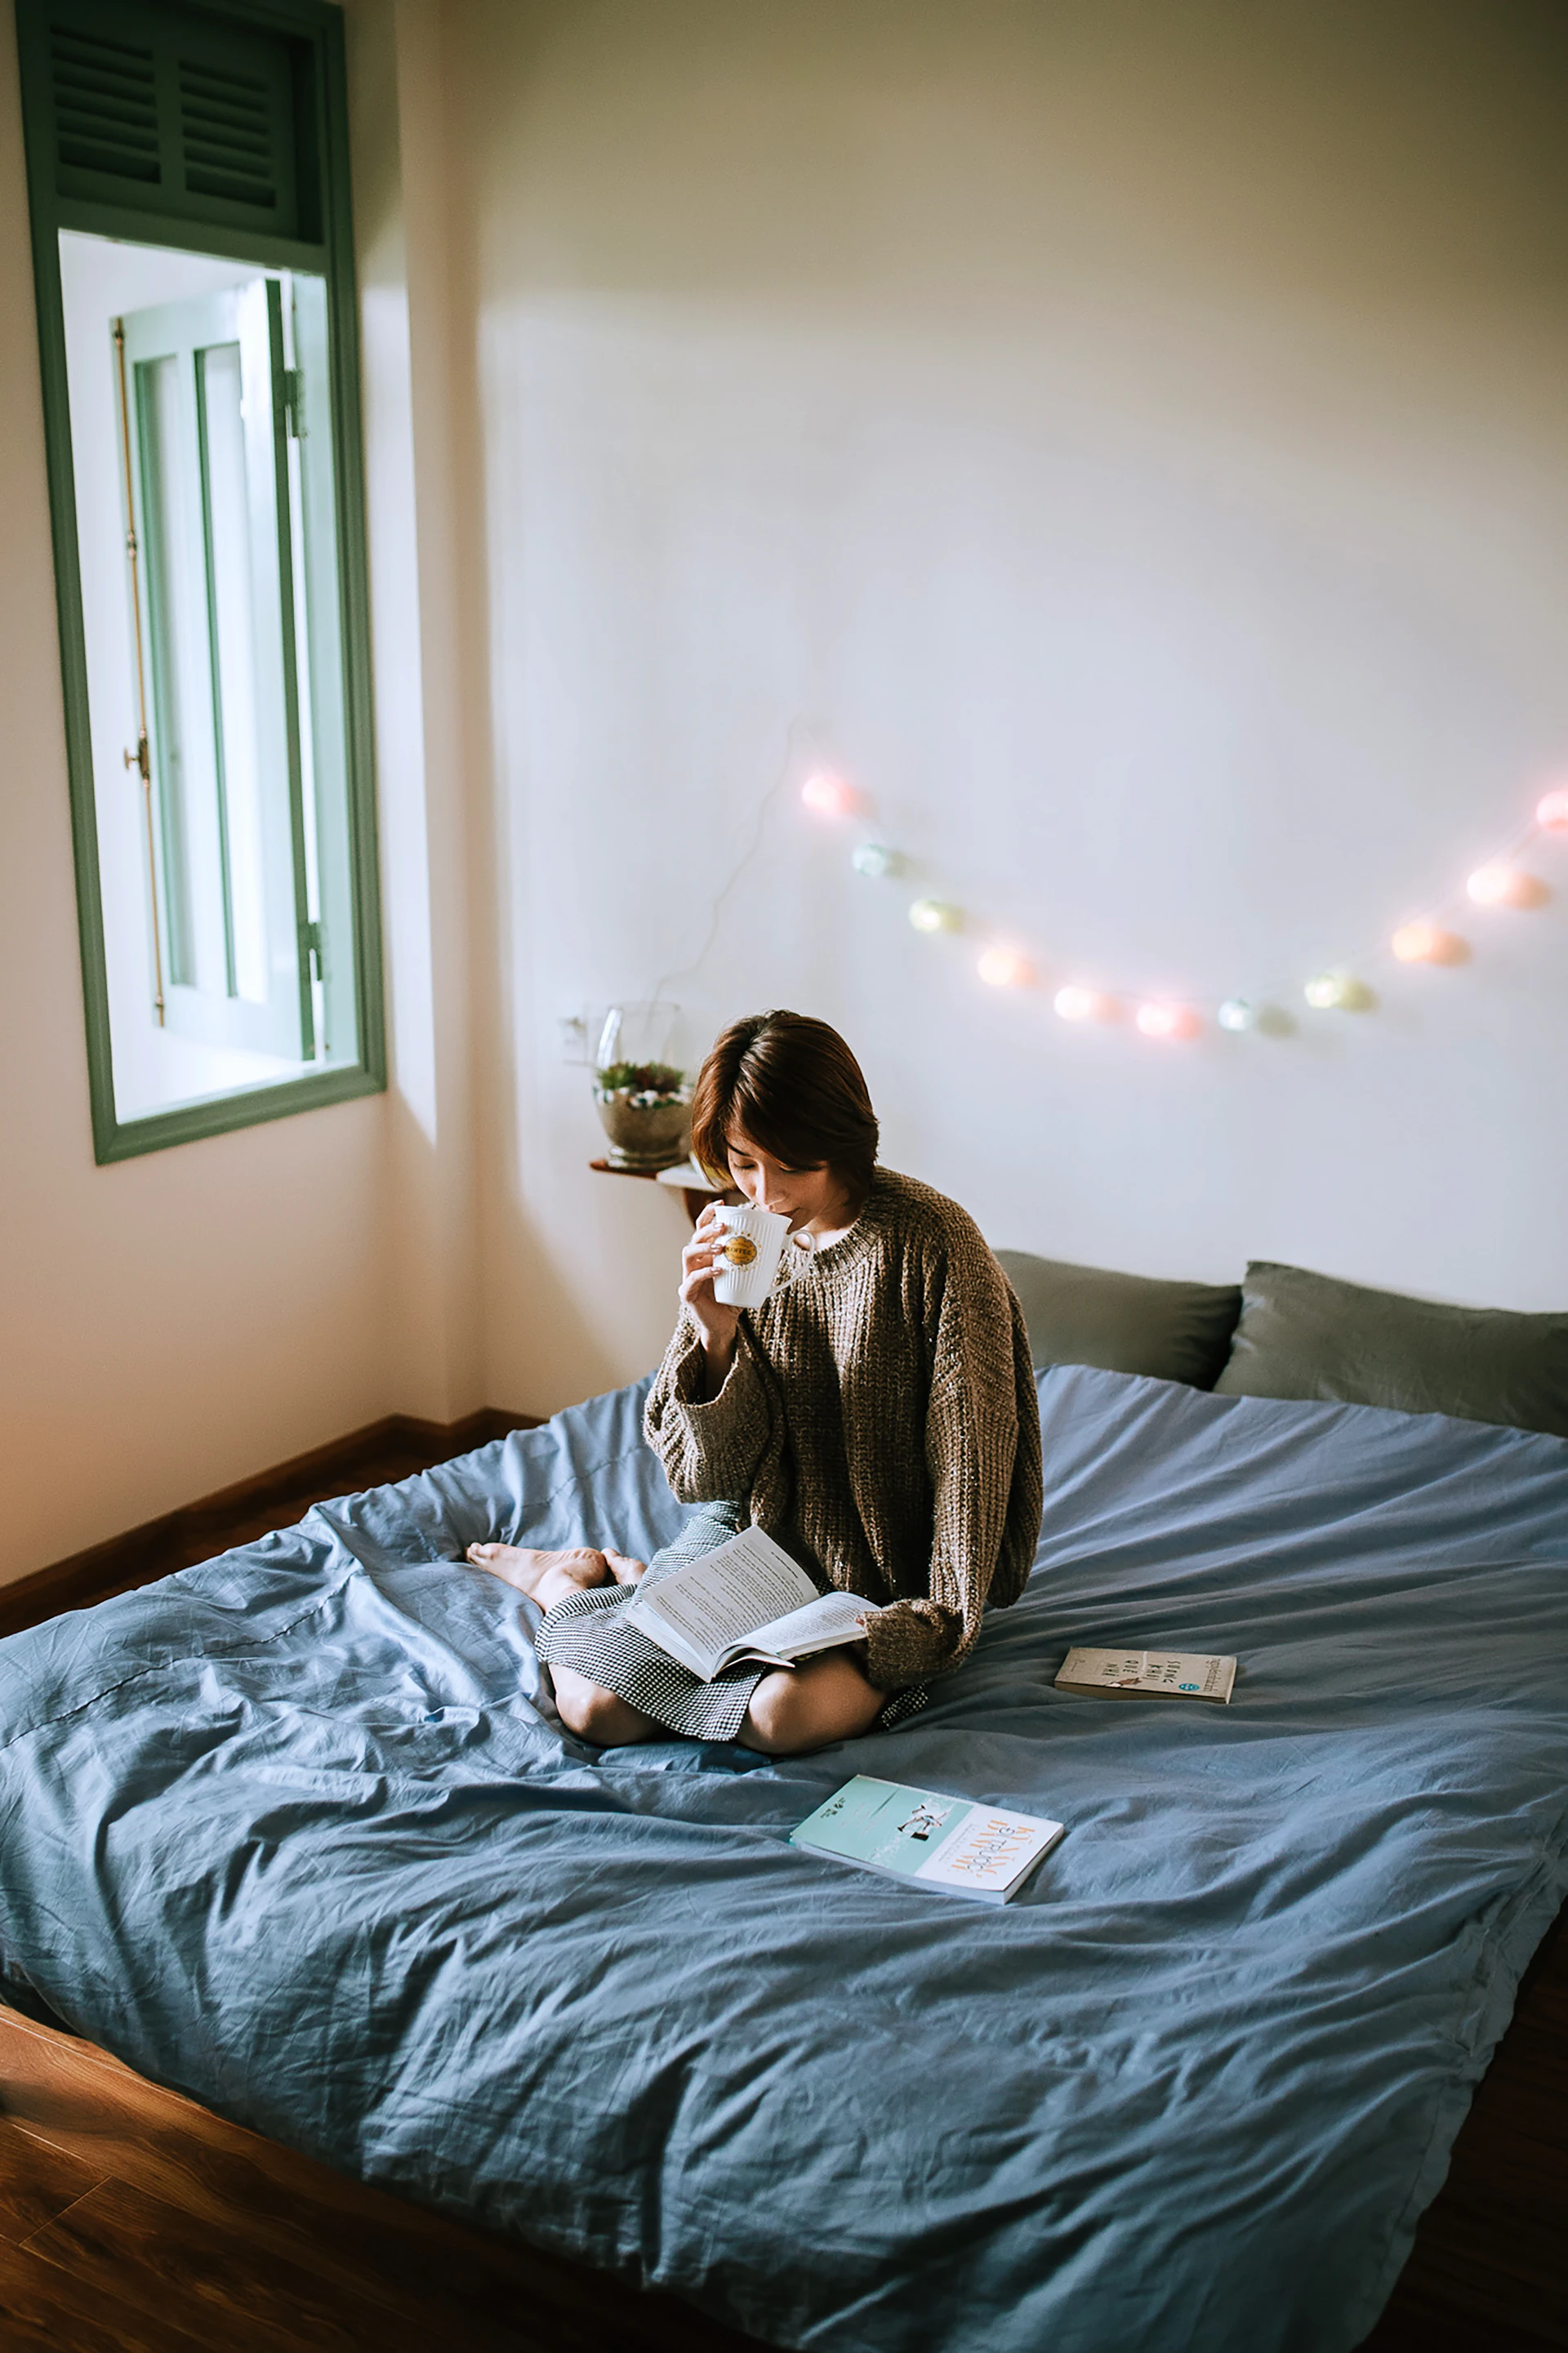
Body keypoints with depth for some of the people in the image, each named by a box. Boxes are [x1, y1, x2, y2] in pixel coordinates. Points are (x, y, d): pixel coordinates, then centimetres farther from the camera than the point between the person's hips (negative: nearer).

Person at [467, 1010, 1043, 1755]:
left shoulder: (933, 1245, -16)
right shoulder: (737, 1241, -2)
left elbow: (969, 1458, -12)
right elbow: (709, 1475, -4)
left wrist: (942, 1617, -15)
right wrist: (716, 1335, -21)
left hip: (879, 1584, -3)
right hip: (750, 1535, 3)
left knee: (783, 1713, -31)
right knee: (593, 1706, -15)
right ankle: (566, 1579, 19)